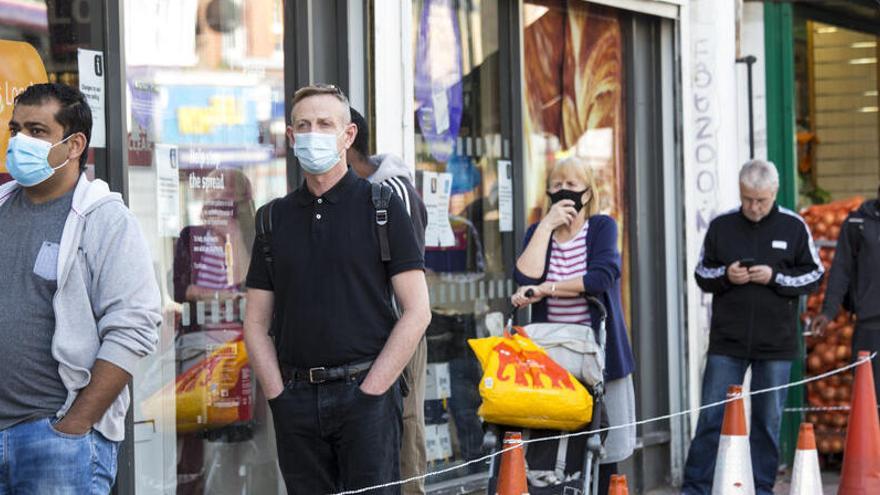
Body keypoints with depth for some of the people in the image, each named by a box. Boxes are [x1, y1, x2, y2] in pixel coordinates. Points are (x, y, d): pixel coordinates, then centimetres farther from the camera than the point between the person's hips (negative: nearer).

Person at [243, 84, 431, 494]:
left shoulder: (381, 206, 2)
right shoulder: (275, 218, 12)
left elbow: (417, 311, -3)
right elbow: (256, 322, 13)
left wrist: (370, 390, -9)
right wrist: (278, 395, 0)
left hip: (365, 388, -3)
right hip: (296, 398, 4)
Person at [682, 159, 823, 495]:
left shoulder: (793, 227, 1)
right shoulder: (721, 226, 3)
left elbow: (814, 276, 3)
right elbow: (701, 274, 10)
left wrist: (776, 277, -12)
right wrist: (725, 276, -11)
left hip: (776, 343, 0)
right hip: (727, 342, 0)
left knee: (768, 420, 6)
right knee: (711, 417, -1)